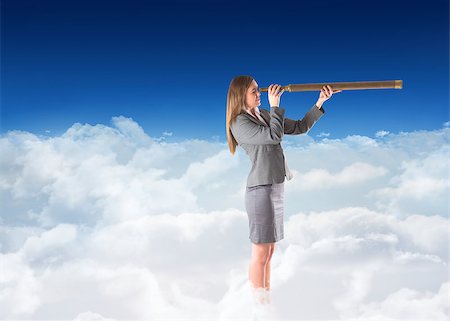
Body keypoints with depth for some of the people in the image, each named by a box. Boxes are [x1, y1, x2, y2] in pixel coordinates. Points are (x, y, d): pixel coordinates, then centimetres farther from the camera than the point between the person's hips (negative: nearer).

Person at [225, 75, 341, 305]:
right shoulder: (239, 123, -11)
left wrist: (320, 103, 10)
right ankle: (259, 304, 12)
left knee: (269, 250, 14)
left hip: (276, 187, 8)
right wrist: (275, 105, -11)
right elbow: (274, 136, -21)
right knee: (260, 253, 0)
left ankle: (267, 298, 25)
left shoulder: (264, 115, 13)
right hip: (261, 189, -8)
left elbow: (300, 127, 16)